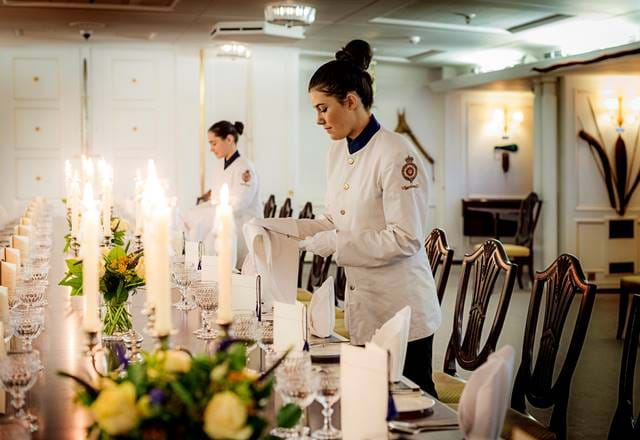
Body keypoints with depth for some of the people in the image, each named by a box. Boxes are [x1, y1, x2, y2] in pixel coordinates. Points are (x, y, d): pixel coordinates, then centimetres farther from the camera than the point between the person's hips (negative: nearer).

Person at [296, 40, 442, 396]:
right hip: (361, 307, 7)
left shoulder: (396, 155, -17)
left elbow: (406, 239, -21)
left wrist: (334, 244, -21)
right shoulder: (337, 152, 8)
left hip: (401, 311, -7)